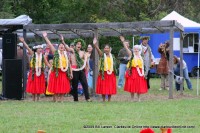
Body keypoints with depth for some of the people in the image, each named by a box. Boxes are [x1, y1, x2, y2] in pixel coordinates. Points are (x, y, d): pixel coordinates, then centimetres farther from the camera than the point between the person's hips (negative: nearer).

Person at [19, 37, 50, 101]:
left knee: (39, 87, 3)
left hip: (40, 73, 1)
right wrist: (23, 42, -17)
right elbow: (28, 48, -7)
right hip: (33, 72, -1)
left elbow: (47, 64, 7)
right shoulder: (33, 55, 1)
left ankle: (38, 99, 11)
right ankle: (33, 99, 8)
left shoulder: (43, 57, 5)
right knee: (33, 87, 0)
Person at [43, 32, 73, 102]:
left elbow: (69, 64, 14)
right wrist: (45, 37, -11)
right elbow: (50, 45, -4)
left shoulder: (66, 55, 13)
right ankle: (55, 101, 1)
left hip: (64, 73, 3)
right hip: (56, 73, -3)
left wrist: (71, 73, 9)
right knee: (56, 90, -3)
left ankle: (61, 101, 8)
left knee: (63, 90, 3)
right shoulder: (56, 53, 4)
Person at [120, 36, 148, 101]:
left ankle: (139, 98, 13)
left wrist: (143, 72, 0)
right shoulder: (131, 55, 3)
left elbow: (142, 65, 10)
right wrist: (123, 42, -19)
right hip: (132, 72, -2)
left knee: (139, 86, 5)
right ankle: (132, 99, 6)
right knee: (132, 86, 0)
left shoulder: (140, 57, 10)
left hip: (139, 72, 2)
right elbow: (126, 48, -8)